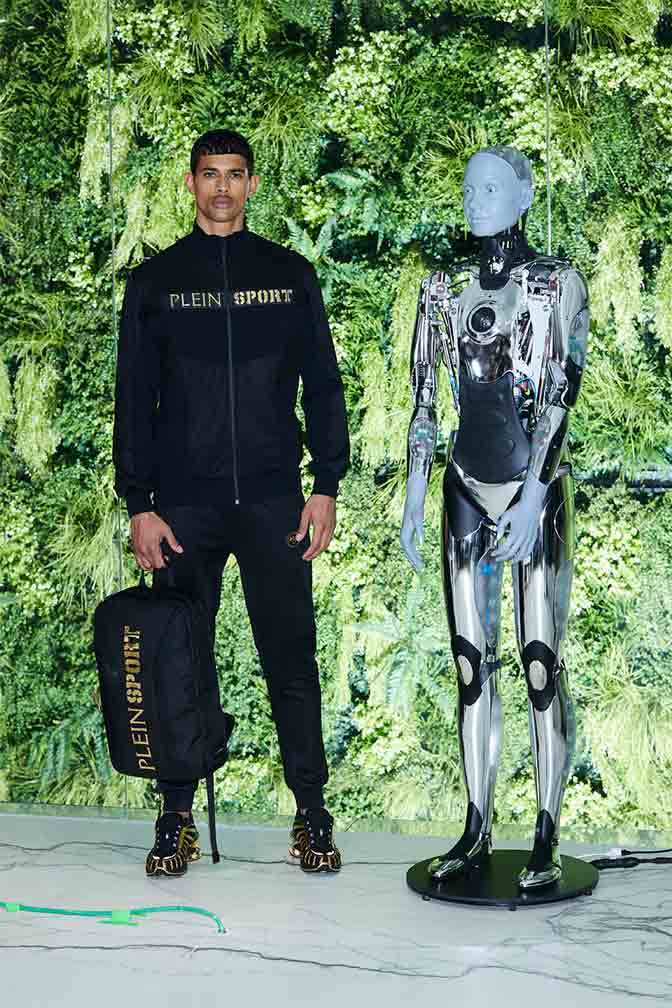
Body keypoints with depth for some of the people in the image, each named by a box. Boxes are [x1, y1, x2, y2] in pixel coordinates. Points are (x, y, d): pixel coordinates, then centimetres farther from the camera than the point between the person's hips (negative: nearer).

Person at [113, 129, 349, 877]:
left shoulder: (289, 274, 9)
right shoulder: (155, 280, 8)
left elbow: (323, 385, 9)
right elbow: (134, 398, 6)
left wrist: (327, 486, 0)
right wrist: (139, 505, -2)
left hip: (274, 503, 0)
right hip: (184, 505, 0)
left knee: (291, 658, 2)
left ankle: (312, 813, 13)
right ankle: (177, 817, 15)